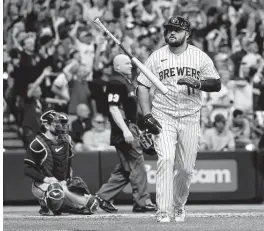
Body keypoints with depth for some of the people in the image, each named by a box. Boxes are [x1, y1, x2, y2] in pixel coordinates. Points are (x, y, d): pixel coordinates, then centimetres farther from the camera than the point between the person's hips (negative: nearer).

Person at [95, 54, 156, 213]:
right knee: (137, 165, -8)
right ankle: (142, 202, -5)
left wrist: (136, 129, 24)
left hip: (130, 127, 10)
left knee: (125, 169, 12)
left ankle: (103, 197, 15)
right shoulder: (116, 82, -12)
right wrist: (125, 130, -24)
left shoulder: (127, 82, 19)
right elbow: (113, 109, -19)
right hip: (123, 129, -10)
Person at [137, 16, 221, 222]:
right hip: (163, 118, -1)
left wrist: (197, 83, -19)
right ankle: (163, 211, -21)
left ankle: (179, 206, 25)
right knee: (166, 160, -19)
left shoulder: (200, 57, 4)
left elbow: (217, 84, 1)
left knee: (186, 167, 2)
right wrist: (147, 116, -9)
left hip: (190, 119, 1)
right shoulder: (156, 57, 3)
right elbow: (142, 86, 3)